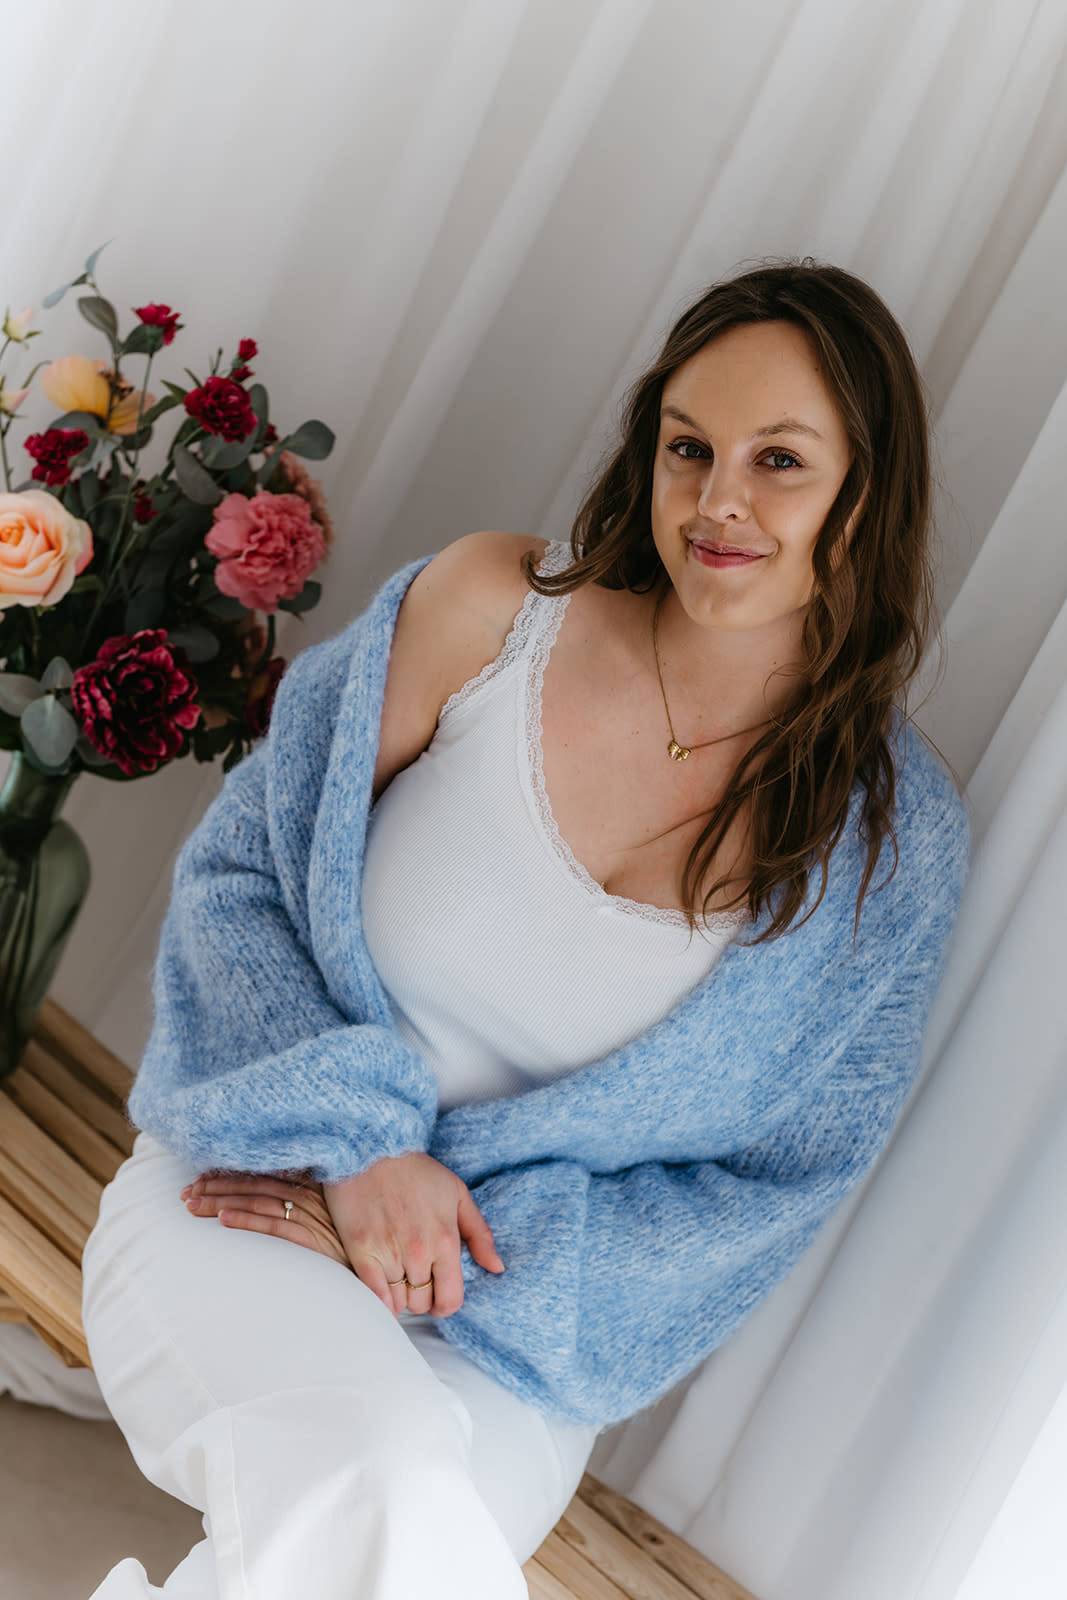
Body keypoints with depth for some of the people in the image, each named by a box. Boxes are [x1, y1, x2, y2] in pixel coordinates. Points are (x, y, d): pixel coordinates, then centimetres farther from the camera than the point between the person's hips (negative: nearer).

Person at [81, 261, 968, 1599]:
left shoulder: (889, 838, -4)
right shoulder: (494, 610, -5)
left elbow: (775, 1187, -1)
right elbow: (233, 872, 1)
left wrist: (470, 1249, -13)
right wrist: (357, 1137, -14)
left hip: (519, 1352, 2)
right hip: (254, 1193, -1)